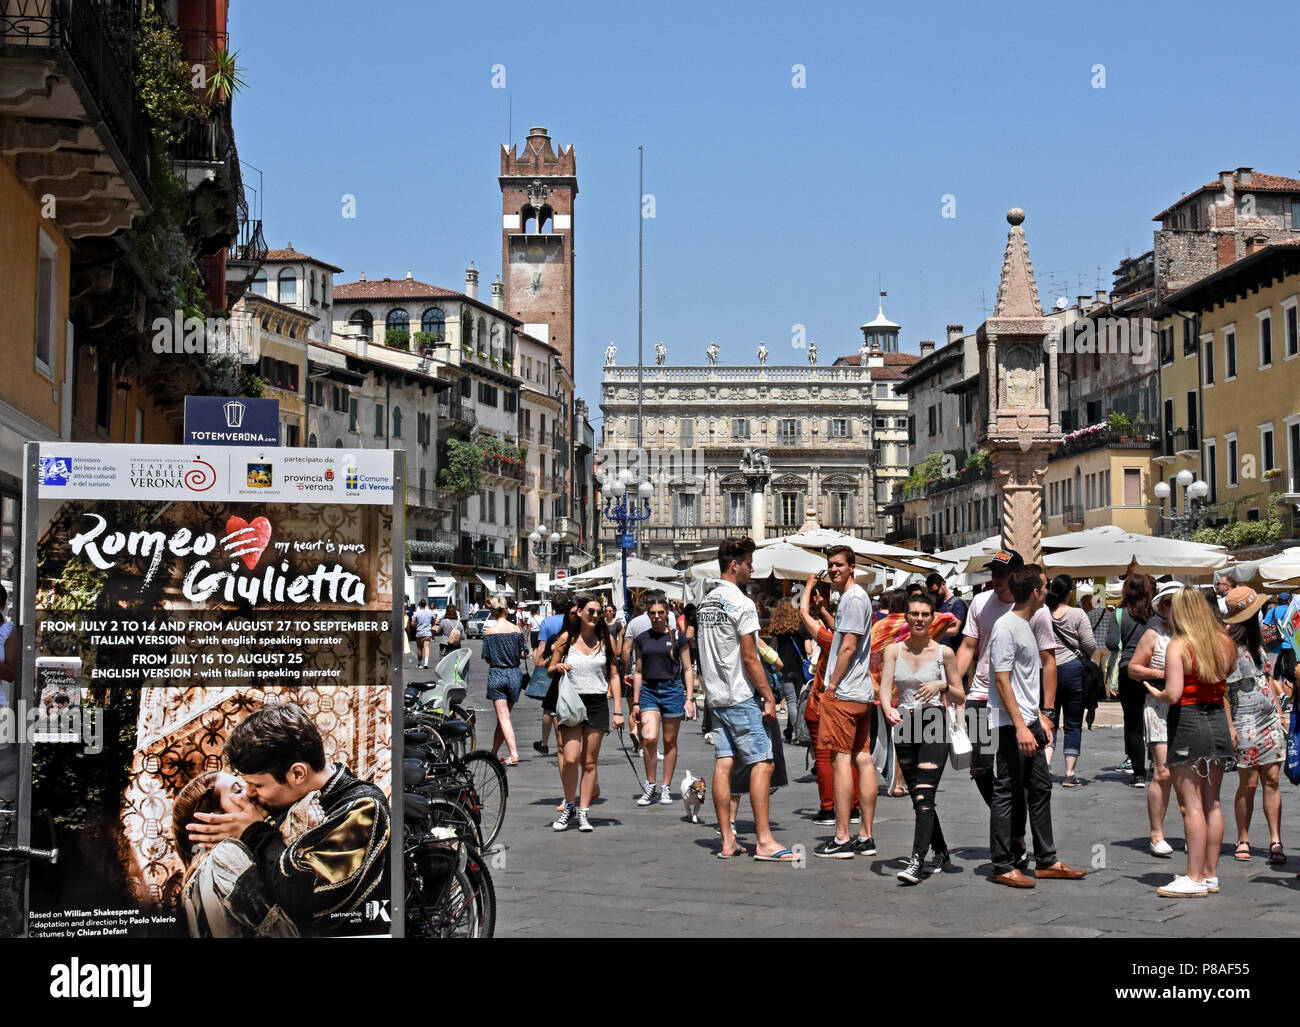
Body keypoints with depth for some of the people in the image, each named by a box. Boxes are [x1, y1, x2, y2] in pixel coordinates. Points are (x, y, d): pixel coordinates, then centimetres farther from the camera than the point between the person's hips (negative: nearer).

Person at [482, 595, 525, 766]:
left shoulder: (489, 632, -6)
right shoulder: (516, 629, -2)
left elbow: (487, 659, -2)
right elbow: (522, 654, 4)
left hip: (496, 675, -2)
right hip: (514, 675, 2)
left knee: (503, 717, -4)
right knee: (503, 715, 14)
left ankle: (513, 754, -17)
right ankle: (494, 752, 25)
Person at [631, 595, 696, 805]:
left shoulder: (678, 637, 1)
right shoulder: (642, 639, 8)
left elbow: (688, 670, 3)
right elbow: (638, 672, 13)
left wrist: (689, 698, -5)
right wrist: (635, 702, 10)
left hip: (672, 689, -1)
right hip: (648, 690, 1)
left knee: (670, 741, 4)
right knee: (650, 738, -13)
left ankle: (666, 788, 14)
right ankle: (650, 786, 0)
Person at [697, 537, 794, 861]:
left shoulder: (706, 603, 14)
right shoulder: (741, 604, -13)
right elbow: (749, 658, -16)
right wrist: (769, 698, -11)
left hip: (716, 697, 9)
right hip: (741, 698, -9)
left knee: (723, 763, 6)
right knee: (761, 763, -6)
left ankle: (727, 841, 7)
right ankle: (764, 841, -9)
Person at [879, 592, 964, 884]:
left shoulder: (944, 653, 0)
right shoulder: (894, 650, 5)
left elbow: (960, 698, 5)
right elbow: (885, 687, -7)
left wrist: (942, 685, -16)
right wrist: (888, 709, -27)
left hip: (934, 726, -4)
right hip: (904, 727, 4)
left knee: (925, 794, -16)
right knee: (917, 796, 12)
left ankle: (917, 860, -22)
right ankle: (941, 853, 31)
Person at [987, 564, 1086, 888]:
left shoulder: (1027, 625, 15)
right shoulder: (1006, 626, -14)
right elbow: (1003, 681, -18)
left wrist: (1041, 716, 19)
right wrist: (1020, 727, -22)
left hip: (1030, 722, 10)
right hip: (1013, 724, -10)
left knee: (1040, 788, 13)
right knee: (1008, 792, -4)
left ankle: (1046, 861, 21)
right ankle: (1003, 866, 2)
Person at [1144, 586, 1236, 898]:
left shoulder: (1178, 646, -14)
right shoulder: (1225, 643, 5)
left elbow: (1173, 695, -20)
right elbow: (1228, 688, 13)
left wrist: (1155, 692, -2)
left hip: (1187, 723, -6)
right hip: (1218, 722, 6)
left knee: (1191, 805, -3)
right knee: (1212, 802, 13)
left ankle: (1195, 878, -1)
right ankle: (1211, 874, 19)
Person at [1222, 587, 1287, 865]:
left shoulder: (1255, 641, 13)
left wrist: (1279, 710, 19)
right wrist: (1229, 726, -17)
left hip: (1270, 720, 7)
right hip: (1246, 724, -7)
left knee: (1272, 780, 3)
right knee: (1248, 783, -1)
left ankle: (1276, 841, 4)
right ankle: (1243, 840, 11)